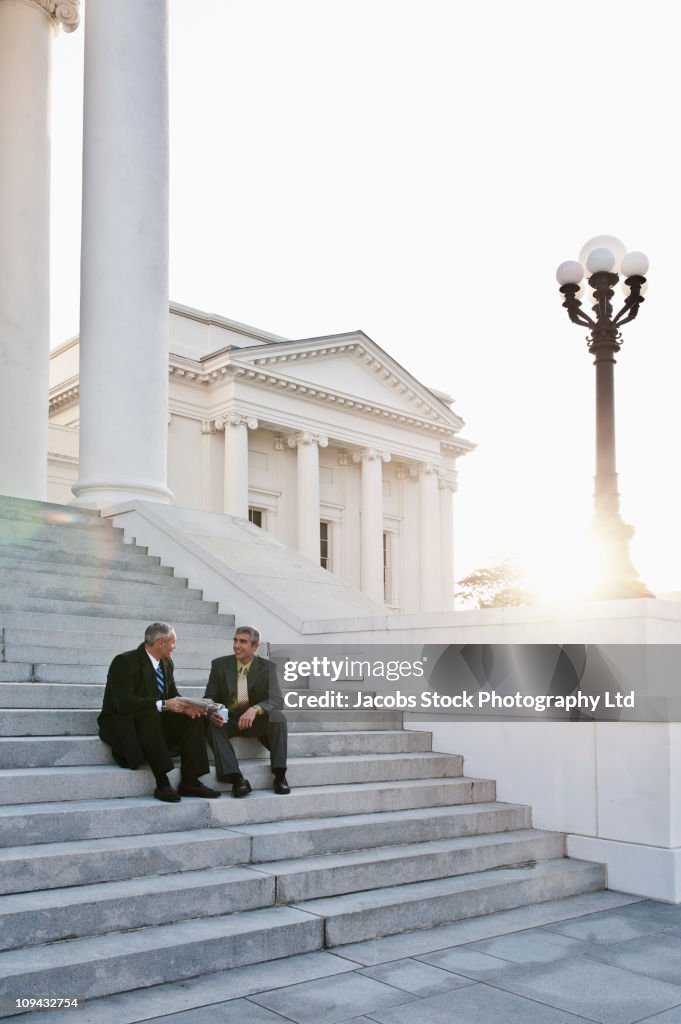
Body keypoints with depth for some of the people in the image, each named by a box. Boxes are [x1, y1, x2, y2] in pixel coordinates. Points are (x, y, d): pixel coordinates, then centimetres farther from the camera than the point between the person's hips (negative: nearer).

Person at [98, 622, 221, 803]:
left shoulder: (166, 663, 7)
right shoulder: (125, 662, -18)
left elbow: (173, 695, 10)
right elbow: (124, 702, -29)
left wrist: (184, 706, -14)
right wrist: (163, 705, -33)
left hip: (153, 720, 8)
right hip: (121, 724, -7)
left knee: (193, 719, -13)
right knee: (151, 716, -37)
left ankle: (189, 782, -17)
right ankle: (162, 784, -38)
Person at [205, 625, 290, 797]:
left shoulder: (267, 667, -4)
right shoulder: (219, 665, -1)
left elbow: (277, 700, -16)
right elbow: (209, 698, 0)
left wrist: (254, 709, -38)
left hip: (255, 721, 0)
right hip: (226, 720, 1)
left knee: (277, 716, -30)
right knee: (212, 724, -32)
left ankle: (279, 775, -26)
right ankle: (236, 778, -38)